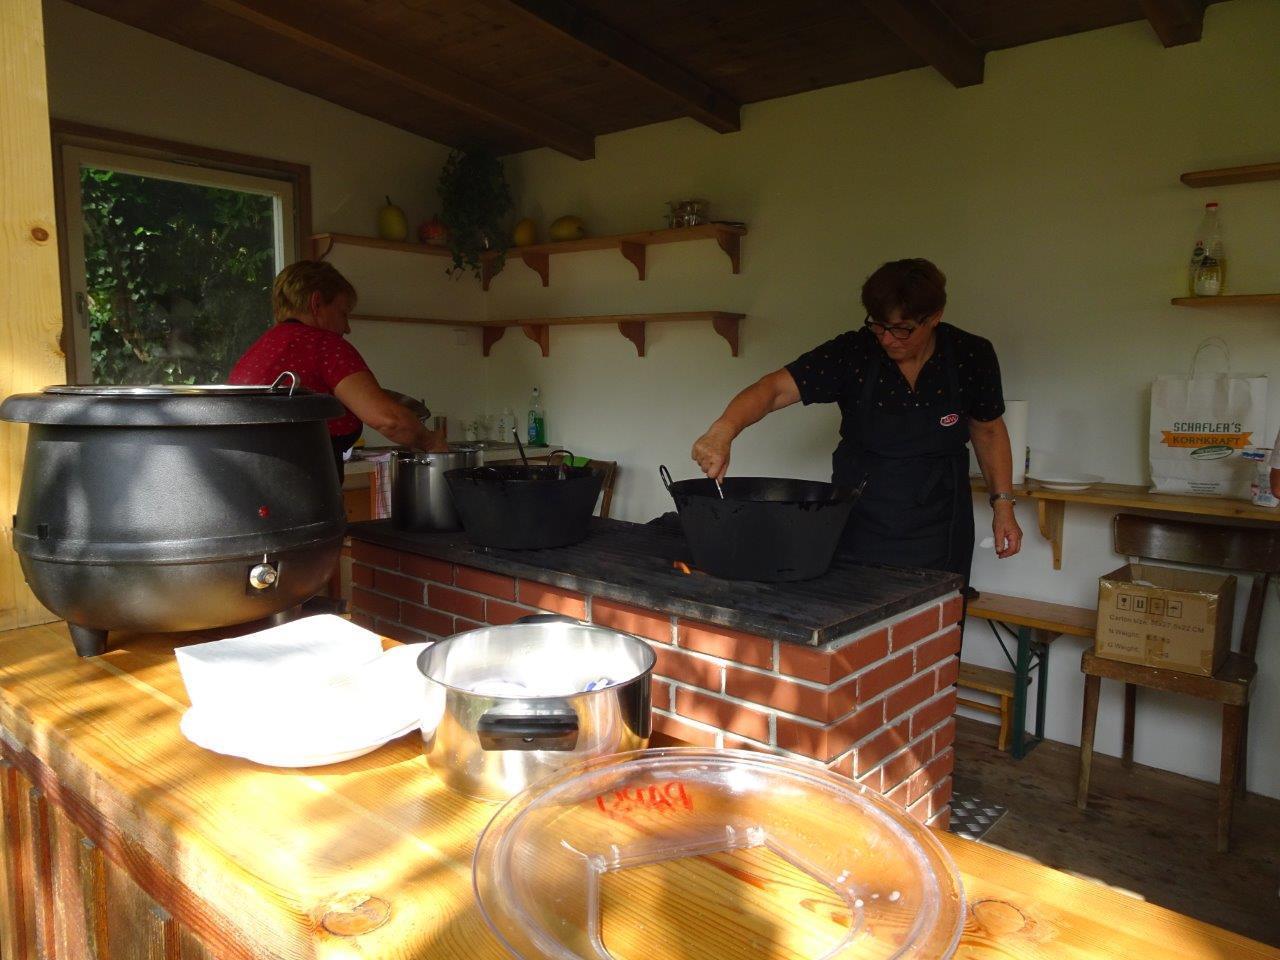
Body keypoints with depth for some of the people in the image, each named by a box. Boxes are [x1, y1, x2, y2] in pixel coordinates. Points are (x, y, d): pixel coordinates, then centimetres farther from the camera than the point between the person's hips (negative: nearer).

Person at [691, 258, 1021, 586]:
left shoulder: (971, 355, -8)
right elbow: (775, 388, -23)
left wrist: (1002, 503, 5)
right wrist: (722, 432, -39)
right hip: (859, 523, 0)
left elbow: (988, 430, 7)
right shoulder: (852, 352, -15)